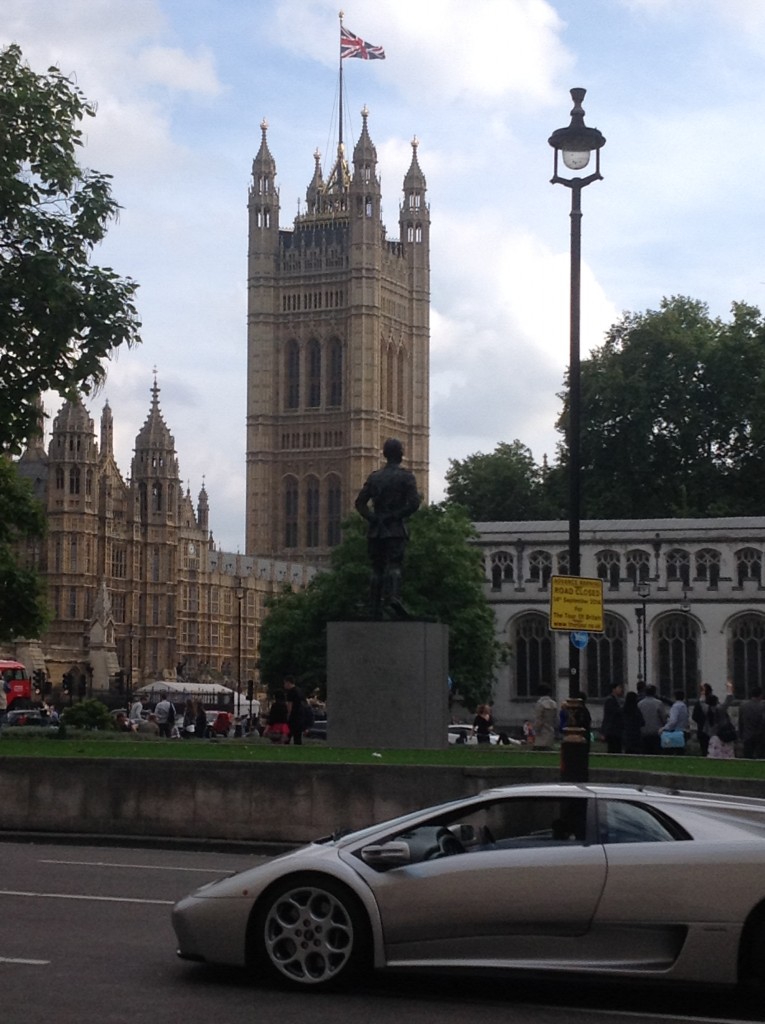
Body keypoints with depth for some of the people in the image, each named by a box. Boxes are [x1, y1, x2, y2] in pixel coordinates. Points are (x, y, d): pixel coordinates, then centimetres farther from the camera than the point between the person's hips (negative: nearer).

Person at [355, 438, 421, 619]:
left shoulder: (374, 477, 11)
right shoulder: (406, 476, 0)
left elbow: (360, 502, 5)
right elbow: (414, 502, -12)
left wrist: (372, 518, 1)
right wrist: (399, 516, -2)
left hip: (376, 529, 3)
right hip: (395, 529, -3)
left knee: (377, 568, 7)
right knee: (395, 565, -9)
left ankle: (375, 608, 3)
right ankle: (393, 595, -35)